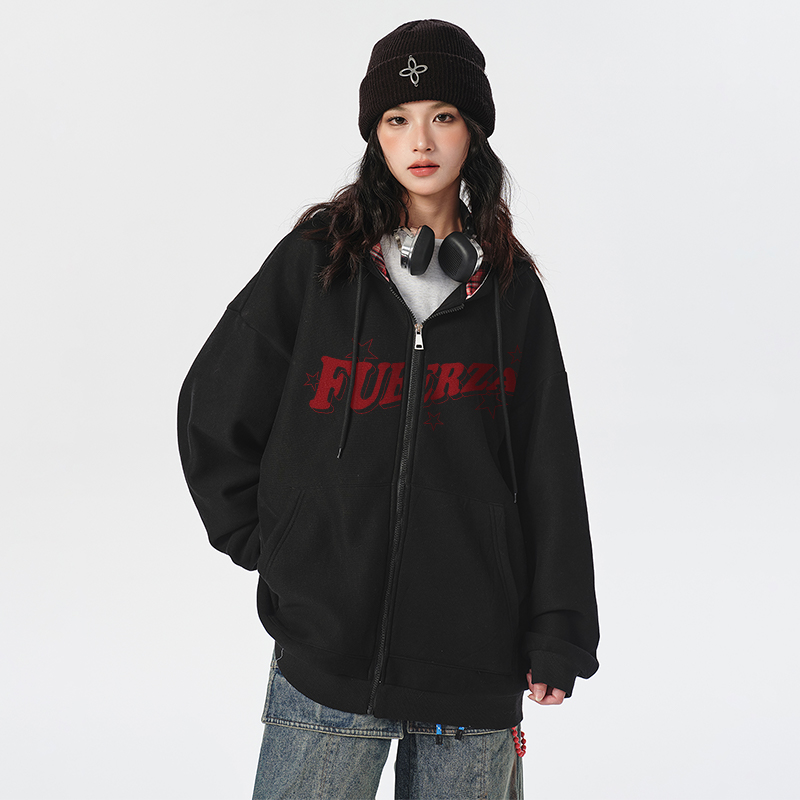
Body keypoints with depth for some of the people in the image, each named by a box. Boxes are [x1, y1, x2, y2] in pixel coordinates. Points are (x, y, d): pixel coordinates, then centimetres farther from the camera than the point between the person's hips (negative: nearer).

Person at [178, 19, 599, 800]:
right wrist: (267, 545, 2)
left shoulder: (510, 288, 4)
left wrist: (557, 637, 3)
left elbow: (548, 471, 5)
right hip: (326, 646, -1)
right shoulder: (313, 263, -1)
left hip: (477, 665, 2)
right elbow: (211, 414, 6)